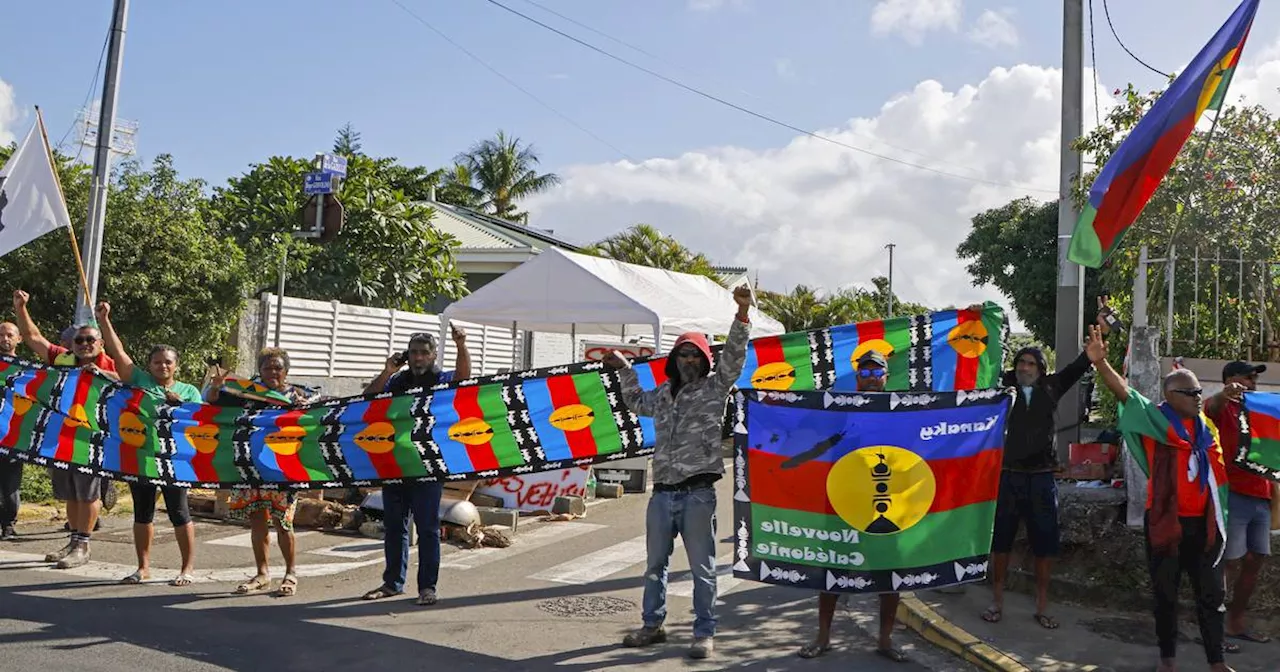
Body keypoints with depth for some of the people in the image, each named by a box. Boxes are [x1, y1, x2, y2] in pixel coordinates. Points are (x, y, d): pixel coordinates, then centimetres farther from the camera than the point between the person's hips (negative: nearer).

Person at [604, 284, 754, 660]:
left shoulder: (714, 388, 0)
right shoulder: (662, 394, 15)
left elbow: (734, 356, -15)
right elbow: (637, 404, 37)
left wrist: (742, 313, -26)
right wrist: (625, 371, 32)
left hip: (697, 493, -5)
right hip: (662, 493, 6)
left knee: (702, 568, 2)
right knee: (655, 564, 15)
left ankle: (705, 633, 13)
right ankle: (653, 625, 29)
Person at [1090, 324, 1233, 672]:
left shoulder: (1204, 427, 8)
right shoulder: (1157, 420, -6)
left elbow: (1218, 469, 18)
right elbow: (1125, 394, -22)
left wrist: (1218, 516, 13)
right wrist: (1100, 362, -38)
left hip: (1202, 522, 4)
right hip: (1166, 521, -4)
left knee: (1211, 593, 9)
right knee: (1165, 593, 8)